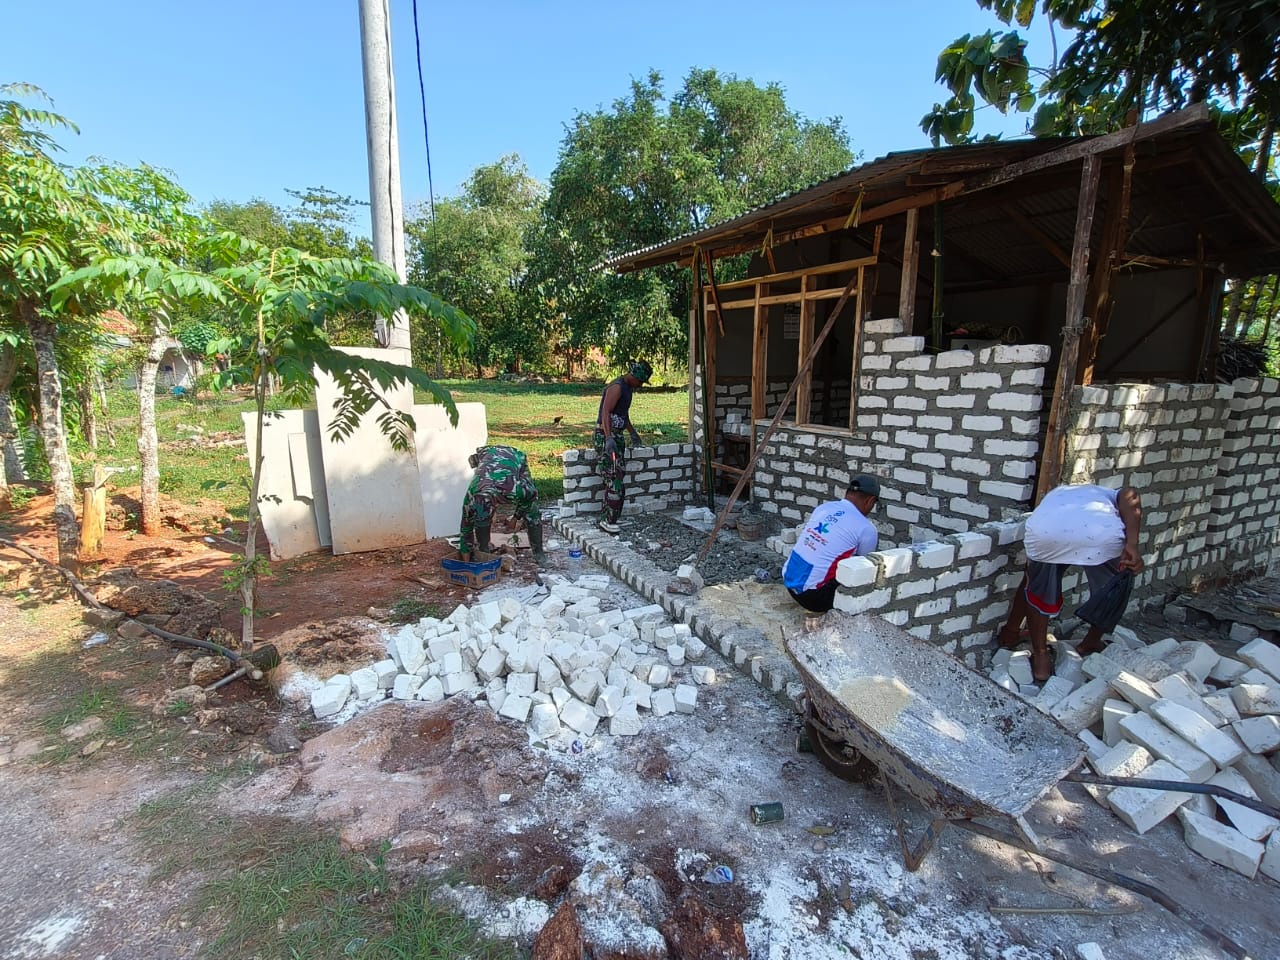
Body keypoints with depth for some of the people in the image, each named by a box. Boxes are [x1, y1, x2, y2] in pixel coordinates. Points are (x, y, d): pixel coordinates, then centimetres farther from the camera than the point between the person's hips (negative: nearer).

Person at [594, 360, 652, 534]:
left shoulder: (627, 388, 16)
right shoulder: (617, 387, -15)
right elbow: (605, 412, -25)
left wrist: (632, 431, 39)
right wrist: (609, 439, -33)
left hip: (617, 437, 10)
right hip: (606, 437, -10)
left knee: (617, 480, 10)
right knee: (613, 479, -11)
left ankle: (609, 518, 17)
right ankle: (607, 521, -4)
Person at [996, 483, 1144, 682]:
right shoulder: (1109, 495, 42)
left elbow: (1028, 578, 44)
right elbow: (1130, 495, 9)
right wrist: (1131, 545, -2)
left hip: (1044, 531, 1)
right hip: (1103, 533, -1)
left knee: (1039, 591, 30)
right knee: (1114, 590, 33)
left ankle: (1040, 659, 34)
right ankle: (1091, 643, 49)